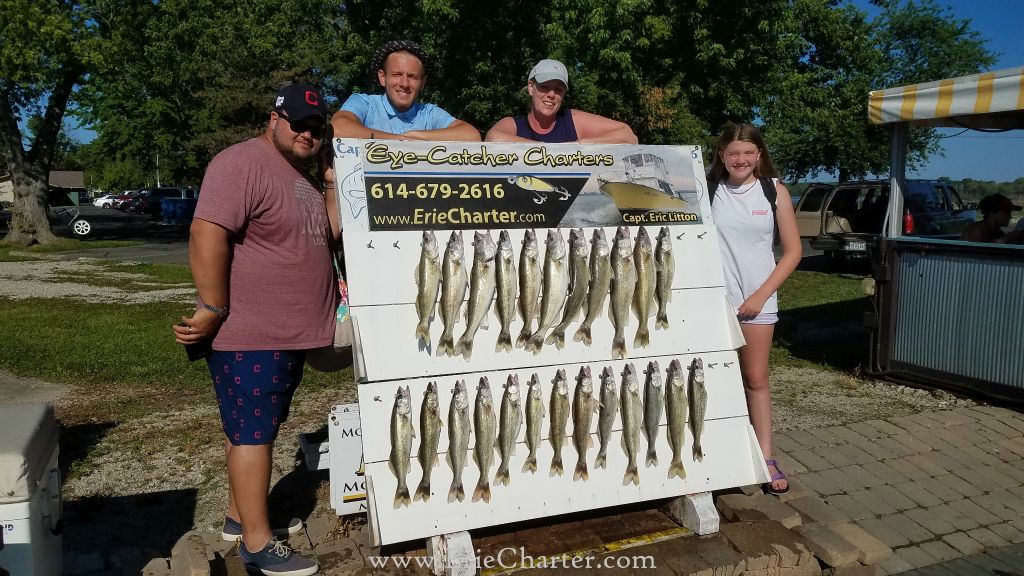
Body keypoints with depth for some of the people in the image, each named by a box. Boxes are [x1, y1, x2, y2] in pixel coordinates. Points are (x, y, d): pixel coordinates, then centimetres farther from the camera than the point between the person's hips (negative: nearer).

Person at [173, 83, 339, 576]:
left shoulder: (303, 175, 16)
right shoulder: (243, 164, -14)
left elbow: (320, 238, 25)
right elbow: (207, 235, -23)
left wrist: (337, 185, 12)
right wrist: (213, 309, -24)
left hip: (289, 334, 10)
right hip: (249, 336, -9)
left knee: (257, 429, 18)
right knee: (253, 434, -2)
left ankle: (240, 516, 33)